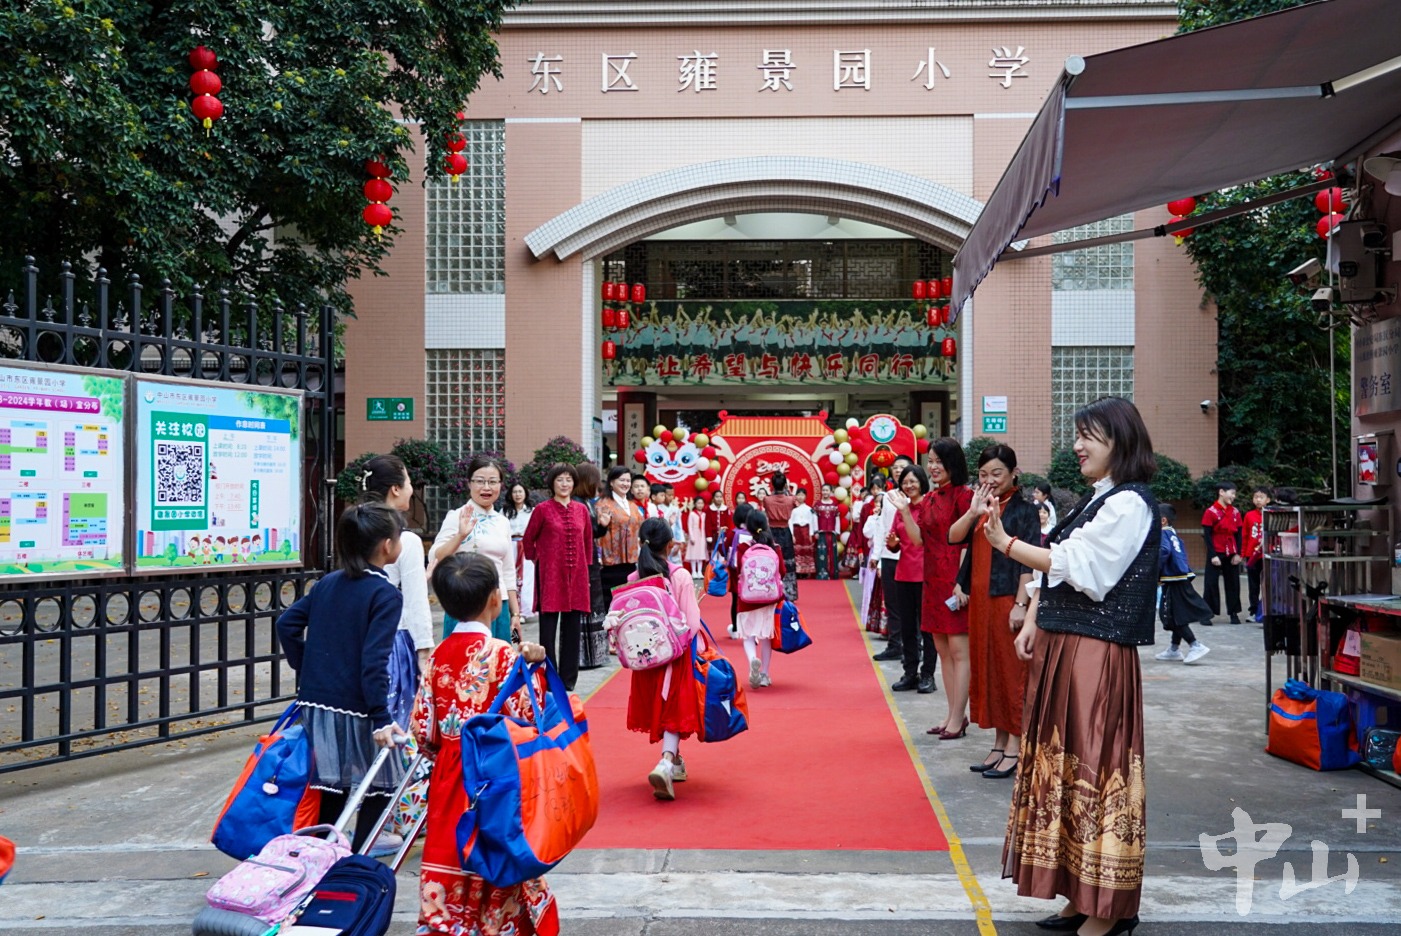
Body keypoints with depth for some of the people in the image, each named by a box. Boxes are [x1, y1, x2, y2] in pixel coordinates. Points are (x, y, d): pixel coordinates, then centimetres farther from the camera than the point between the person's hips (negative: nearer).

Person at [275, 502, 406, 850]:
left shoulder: (328, 583, 10)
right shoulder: (386, 595, -12)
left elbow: (286, 623, 10)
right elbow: (373, 661, -20)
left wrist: (305, 669, 17)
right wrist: (381, 719, -21)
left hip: (314, 704, 7)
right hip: (353, 712, -7)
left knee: (329, 794, 15)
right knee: (379, 790, 7)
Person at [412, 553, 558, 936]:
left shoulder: (439, 654, 3)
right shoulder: (501, 653, -13)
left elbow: (423, 728, 3)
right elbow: (524, 719, -18)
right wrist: (533, 669, -14)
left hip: (448, 779, 5)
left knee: (449, 856, 10)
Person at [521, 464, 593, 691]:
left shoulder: (581, 510, 9)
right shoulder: (543, 509, -2)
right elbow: (527, 541, 5)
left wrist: (585, 566, 13)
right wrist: (537, 561, 5)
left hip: (576, 576, 4)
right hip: (550, 575, -4)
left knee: (573, 627, 6)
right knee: (548, 628, 0)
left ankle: (568, 678, 15)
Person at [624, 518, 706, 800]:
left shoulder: (632, 579, -6)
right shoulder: (680, 576, -14)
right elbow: (692, 623, -15)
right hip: (676, 654, -3)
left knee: (658, 708, 20)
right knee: (674, 711, 2)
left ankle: (674, 761, 35)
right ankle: (665, 763, -20)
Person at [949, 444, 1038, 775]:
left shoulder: (1023, 510, -6)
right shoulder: (981, 507, 13)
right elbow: (954, 537, 0)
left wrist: (1020, 604, -18)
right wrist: (973, 512, -15)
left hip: (1007, 599, -7)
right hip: (980, 599, 7)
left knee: (1011, 670, -2)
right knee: (987, 669, 10)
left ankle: (1014, 748, 4)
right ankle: (999, 744, 19)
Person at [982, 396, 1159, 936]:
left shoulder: (1129, 504, -10)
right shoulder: (1096, 501, 18)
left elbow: (1075, 565, -17)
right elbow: (1055, 566, 15)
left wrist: (1006, 543, -18)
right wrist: (1033, 623, 5)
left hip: (1095, 653, -9)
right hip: (1061, 647, 9)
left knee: (1094, 769, -4)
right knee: (1066, 767, 12)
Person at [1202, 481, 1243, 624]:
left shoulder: (1235, 512, 7)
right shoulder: (1211, 512, -8)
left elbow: (1238, 534, 10)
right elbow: (1207, 535, -10)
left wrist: (1238, 554, 1)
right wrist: (1213, 555, -14)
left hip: (1231, 554, 5)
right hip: (1216, 553, -5)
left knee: (1233, 583, 8)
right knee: (1212, 583, -1)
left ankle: (1234, 613, 16)